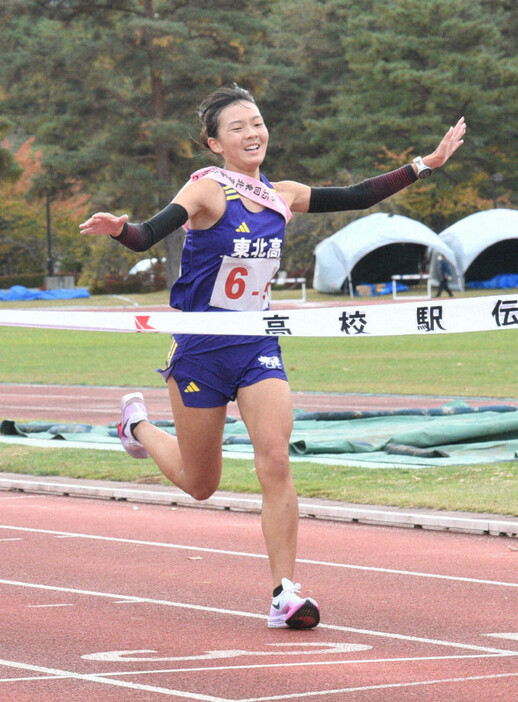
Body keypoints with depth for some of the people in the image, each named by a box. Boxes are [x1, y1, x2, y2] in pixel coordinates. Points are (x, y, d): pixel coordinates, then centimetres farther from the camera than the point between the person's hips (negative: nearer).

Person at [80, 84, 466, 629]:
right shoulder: (208, 189, -14)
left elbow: (356, 197, 11)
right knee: (200, 485, 11)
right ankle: (138, 423, 43)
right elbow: (148, 237, -28)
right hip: (200, 348, -4)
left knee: (276, 464, -15)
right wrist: (119, 230, -51)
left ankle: (285, 594, -11)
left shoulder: (282, 196, 4)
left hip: (258, 346, 4)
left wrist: (426, 165, 7)